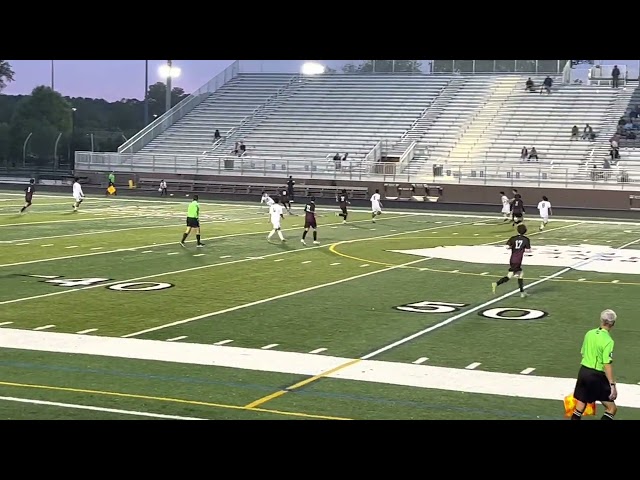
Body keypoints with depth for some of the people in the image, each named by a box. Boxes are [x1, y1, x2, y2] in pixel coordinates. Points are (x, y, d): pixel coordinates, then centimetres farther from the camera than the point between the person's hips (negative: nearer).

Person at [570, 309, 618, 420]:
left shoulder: (589, 333, 4)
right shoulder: (608, 341, -16)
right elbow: (607, 365, -20)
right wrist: (612, 385, -18)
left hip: (583, 371, 7)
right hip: (597, 375, -7)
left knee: (579, 408, 12)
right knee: (612, 408, 5)